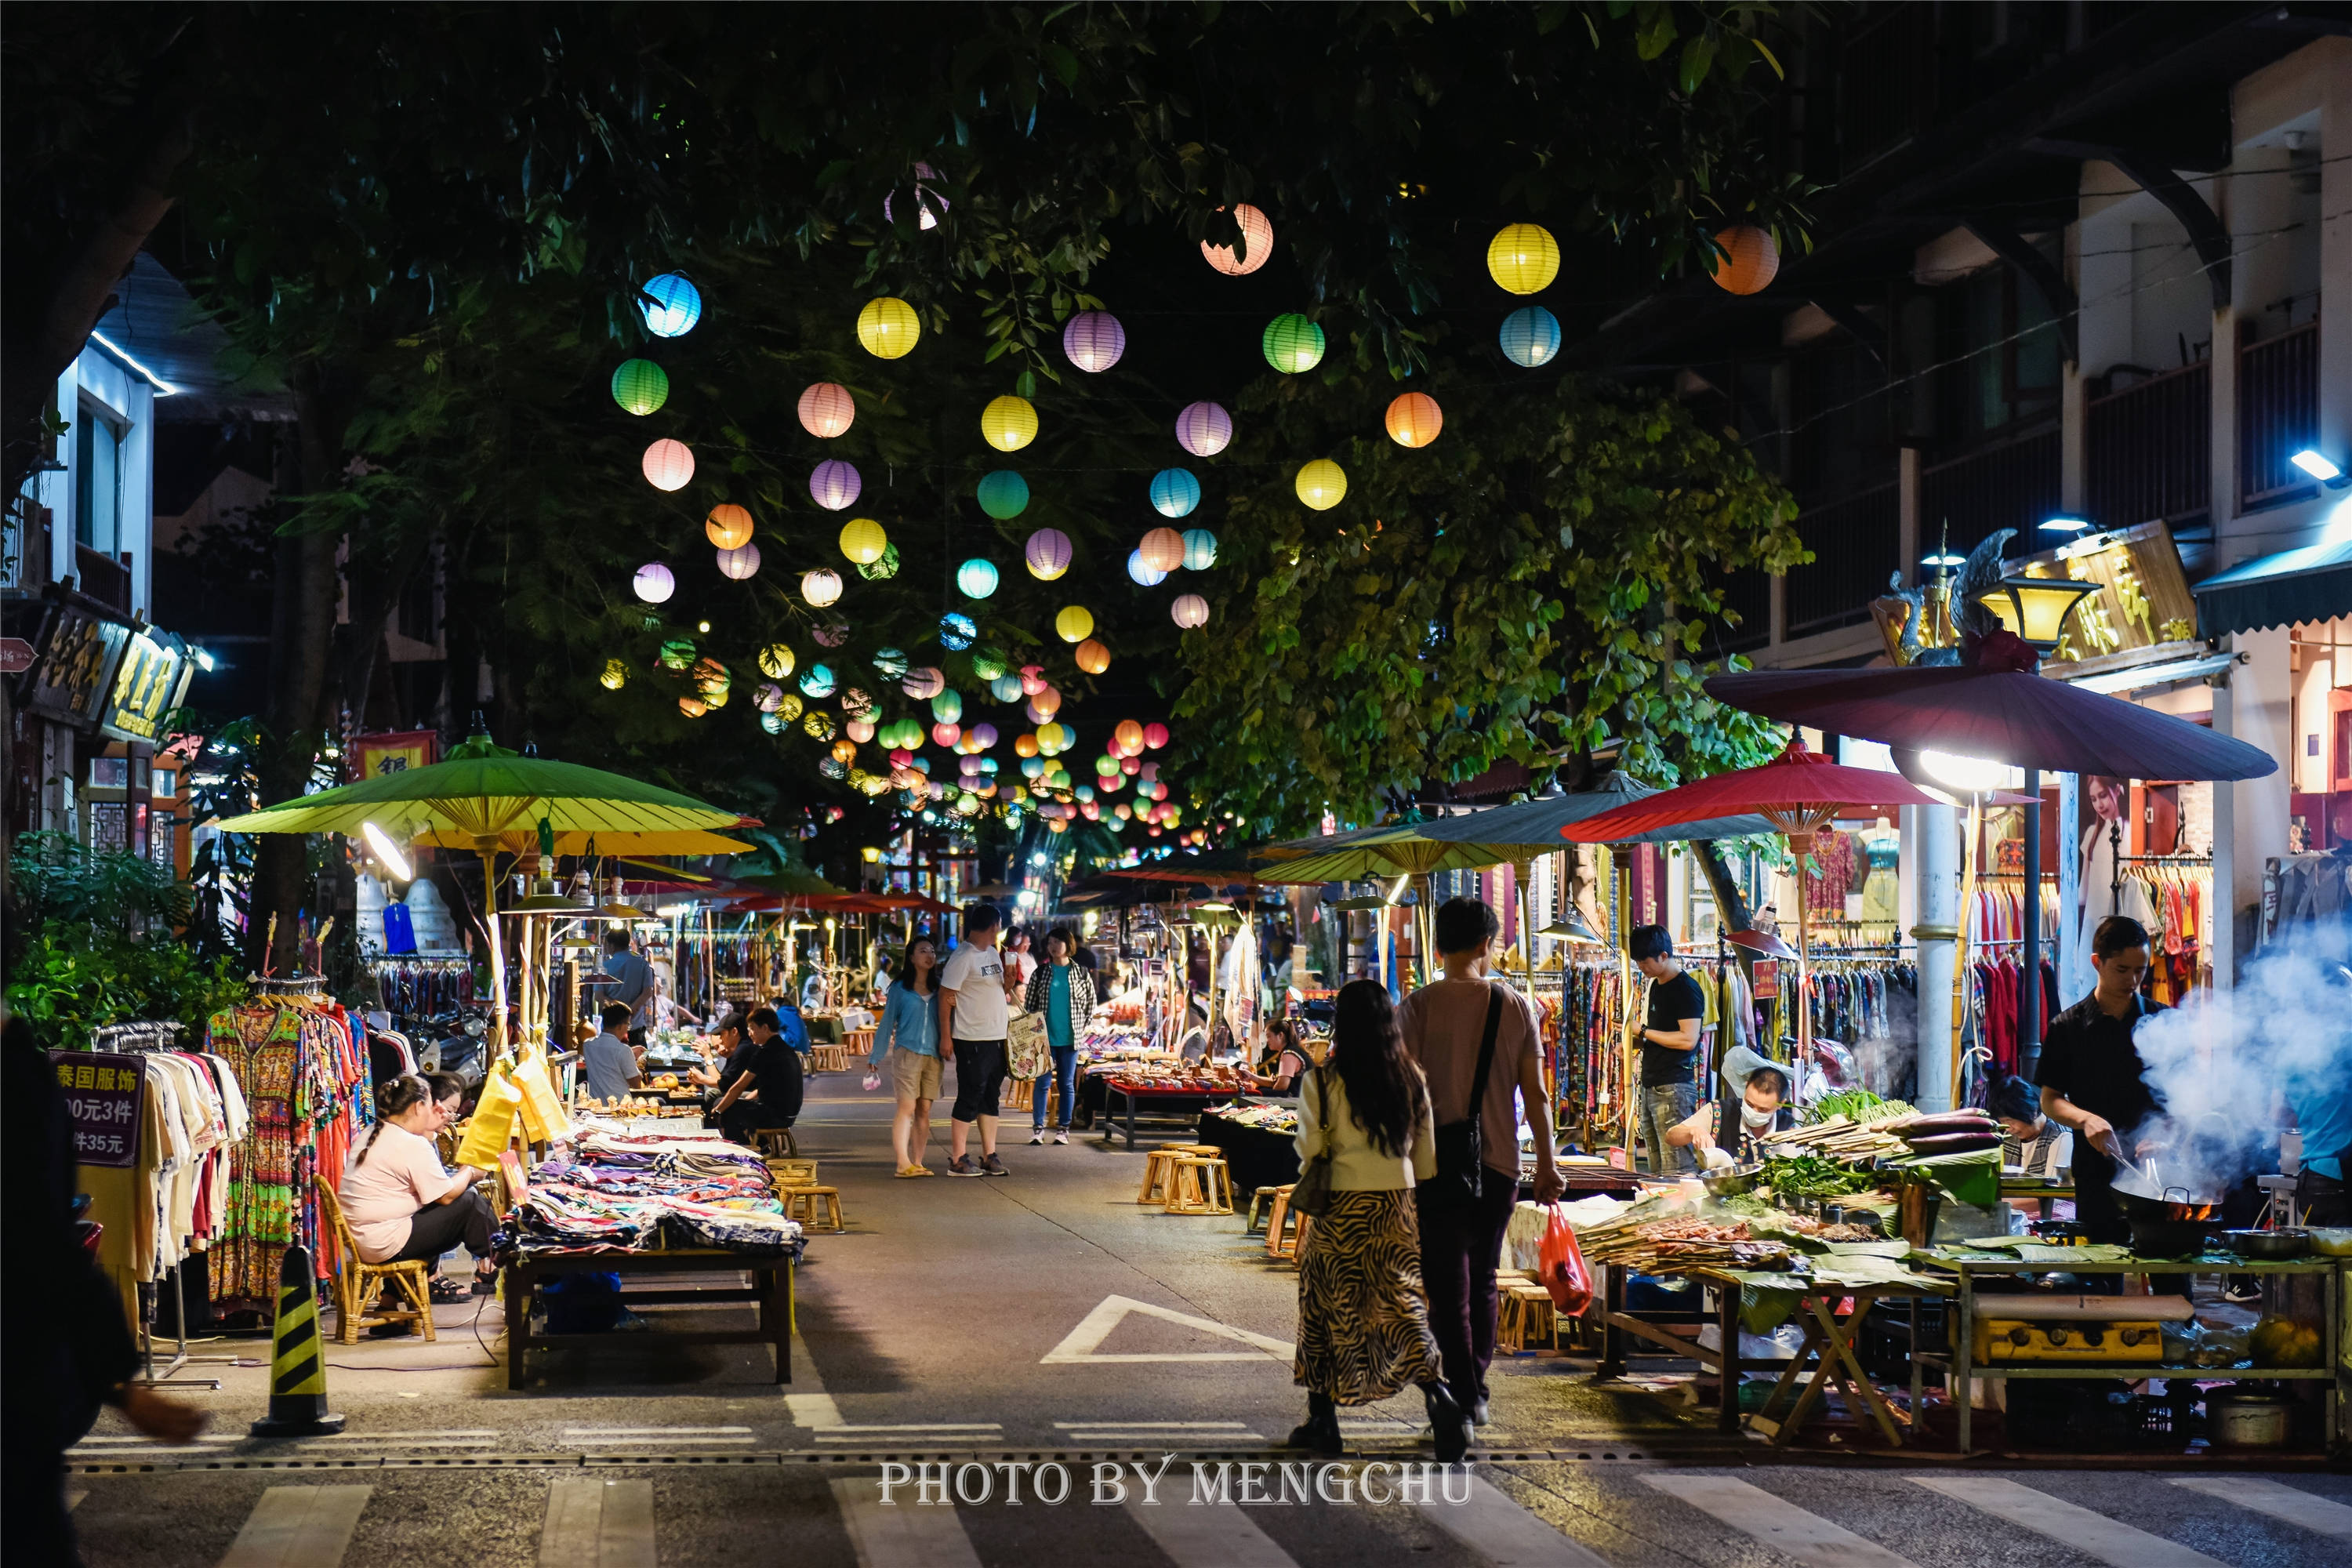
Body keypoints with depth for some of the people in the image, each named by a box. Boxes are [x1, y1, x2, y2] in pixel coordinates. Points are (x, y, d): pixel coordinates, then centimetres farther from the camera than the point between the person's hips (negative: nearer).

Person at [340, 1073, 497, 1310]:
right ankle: (487, 1270, 17)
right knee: (469, 1202, -4)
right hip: (384, 1244, -10)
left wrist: (428, 1133, 17)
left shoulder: (371, 1136, 11)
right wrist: (470, 1173, 6)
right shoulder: (413, 1145, -16)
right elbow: (447, 1195, -12)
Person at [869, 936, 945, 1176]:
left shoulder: (938, 989, 13)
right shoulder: (900, 988, 4)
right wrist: (876, 1056, 11)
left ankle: (917, 1163, 7)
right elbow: (887, 1021, 8)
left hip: (933, 1055, 4)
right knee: (907, 1107, -12)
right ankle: (903, 1163, -17)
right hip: (907, 1052, -4)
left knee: (924, 1111, 3)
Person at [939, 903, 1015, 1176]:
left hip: (996, 1038, 8)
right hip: (971, 1039, -8)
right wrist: (945, 1038, -15)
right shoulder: (962, 957, -12)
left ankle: (989, 1156, 17)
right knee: (970, 1097, -4)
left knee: (991, 1097, 11)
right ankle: (957, 1160, 1)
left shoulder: (993, 954, 15)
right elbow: (945, 996, -13)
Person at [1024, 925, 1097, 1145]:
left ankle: (1063, 1128, 13)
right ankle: (1038, 1128, 4)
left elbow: (1091, 1004, 10)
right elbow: (1029, 1004, 7)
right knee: (1042, 1083, -1)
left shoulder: (1082, 973, 3)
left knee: (1067, 1084, 6)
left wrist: (1080, 1028, 3)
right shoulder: (1040, 973, 4)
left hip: (1070, 1039, 0)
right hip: (1045, 1038, 0)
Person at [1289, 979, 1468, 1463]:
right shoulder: (1412, 1079, 1)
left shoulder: (1322, 1081, -11)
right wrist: (1419, 1204, 17)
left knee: (1326, 1309, 10)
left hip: (1342, 1208, -3)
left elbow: (1309, 1151, -9)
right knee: (1402, 1303, 6)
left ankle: (1322, 1419, 16)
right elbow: (1425, 1156, 6)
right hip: (1397, 1206, 3)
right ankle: (1438, 1394, -16)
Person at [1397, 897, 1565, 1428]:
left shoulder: (1419, 1007, -7)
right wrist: (1547, 1164, 10)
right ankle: (1477, 1391, 24)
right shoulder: (1515, 1006, 1)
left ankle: (1463, 1398, -5)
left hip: (1440, 1164, -3)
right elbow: (1535, 1094, 2)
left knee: (1449, 1287, 1)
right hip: (1500, 1164, 3)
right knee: (1483, 1281, 18)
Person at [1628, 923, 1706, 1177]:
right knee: (1657, 1171, 8)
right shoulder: (1656, 985, 17)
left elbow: (1688, 1039, -19)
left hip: (1674, 1088, -9)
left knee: (1677, 1170, -12)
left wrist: (1643, 1031, -13)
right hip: (1651, 1087, 9)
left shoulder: (1686, 989, -11)